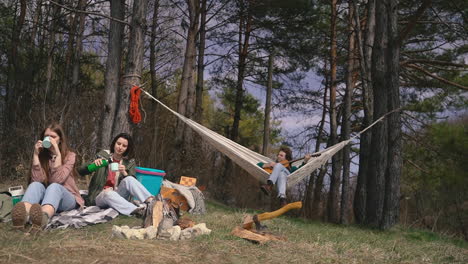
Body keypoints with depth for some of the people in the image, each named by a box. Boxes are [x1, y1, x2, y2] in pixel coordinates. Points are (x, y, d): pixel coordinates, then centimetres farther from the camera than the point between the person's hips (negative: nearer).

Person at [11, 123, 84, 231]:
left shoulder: (69, 156, -1)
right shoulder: (42, 156, 8)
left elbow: (57, 180, -16)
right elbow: (37, 180, -10)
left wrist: (57, 153, -20)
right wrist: (35, 154, -12)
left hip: (67, 198, -3)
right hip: (45, 198, 3)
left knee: (54, 186, -36)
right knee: (36, 185, -30)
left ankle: (44, 217, -72)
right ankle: (23, 215, -65)